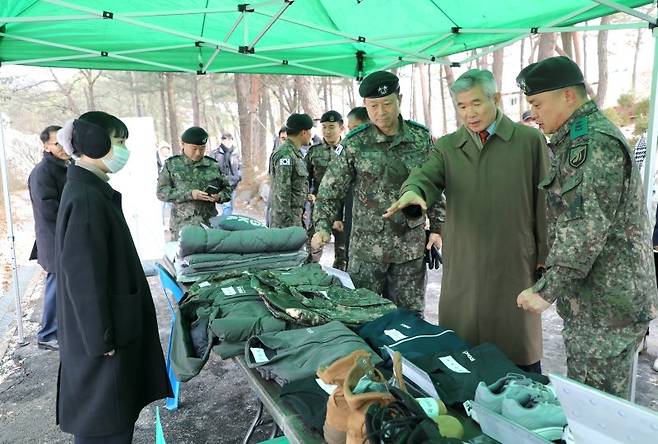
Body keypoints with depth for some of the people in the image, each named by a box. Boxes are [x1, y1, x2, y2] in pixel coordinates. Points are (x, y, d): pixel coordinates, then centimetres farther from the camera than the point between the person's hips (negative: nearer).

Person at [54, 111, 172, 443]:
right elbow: (83, 275, -24)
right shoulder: (85, 198, -23)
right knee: (103, 416, 7)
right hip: (101, 329, -10)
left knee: (116, 408, 22)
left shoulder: (93, 190, 7)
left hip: (111, 322, 10)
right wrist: (101, 338, -18)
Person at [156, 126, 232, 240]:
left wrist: (219, 197, -9)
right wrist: (189, 194, -14)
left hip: (209, 223, 1)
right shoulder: (171, 165, 5)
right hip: (182, 225, -1)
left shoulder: (213, 166, 8)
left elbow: (227, 189, 15)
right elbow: (161, 192, -2)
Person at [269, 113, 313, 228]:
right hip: (287, 220, -9)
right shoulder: (285, 154, -17)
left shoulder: (295, 153, 13)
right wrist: (286, 223, -21)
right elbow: (281, 193, -21)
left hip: (297, 218, 9)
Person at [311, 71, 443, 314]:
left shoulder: (422, 138, 2)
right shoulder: (355, 143, -3)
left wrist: (437, 227, 6)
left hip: (411, 245, 1)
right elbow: (332, 188, 0)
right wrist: (322, 225, -11)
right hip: (367, 247, -1)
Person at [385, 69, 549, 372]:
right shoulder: (447, 147, 9)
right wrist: (412, 191, -33)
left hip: (515, 264, -2)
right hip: (462, 266, 2)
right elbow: (427, 176, -9)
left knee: (520, 350, 10)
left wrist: (544, 256, 1)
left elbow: (543, 201, 3)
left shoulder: (529, 141, 3)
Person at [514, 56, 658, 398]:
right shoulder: (573, 141, 15)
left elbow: (588, 228, -23)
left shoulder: (598, 142, -17)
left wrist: (546, 290, -20)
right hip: (587, 300, 9)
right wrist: (550, 279, 17)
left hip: (608, 305, -9)